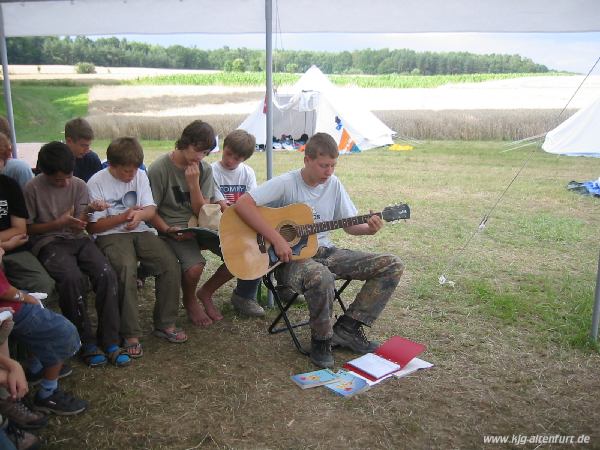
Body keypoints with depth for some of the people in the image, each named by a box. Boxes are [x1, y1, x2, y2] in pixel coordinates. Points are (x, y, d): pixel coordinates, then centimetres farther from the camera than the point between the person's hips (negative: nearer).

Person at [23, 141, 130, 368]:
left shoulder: (79, 185, 4)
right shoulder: (33, 188, -5)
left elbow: (78, 227, 1)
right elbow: (28, 228, 0)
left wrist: (89, 210, -19)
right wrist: (59, 223, -13)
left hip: (77, 239, 3)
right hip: (48, 243, -3)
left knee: (107, 274, -26)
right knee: (72, 278, -34)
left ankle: (110, 341, -19)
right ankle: (86, 342, -18)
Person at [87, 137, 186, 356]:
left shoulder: (140, 176, 7)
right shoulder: (97, 183, -6)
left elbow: (151, 209, 6)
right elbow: (93, 226, -4)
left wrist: (140, 214, -18)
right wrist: (123, 217, -15)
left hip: (140, 231, 4)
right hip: (111, 235, -4)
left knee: (171, 264, -19)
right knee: (127, 269, -34)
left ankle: (165, 324, -4)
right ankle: (130, 334, -21)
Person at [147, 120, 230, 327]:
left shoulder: (204, 169, 4)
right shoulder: (159, 169, -9)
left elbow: (202, 212, -1)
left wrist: (194, 183, -14)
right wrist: (169, 231, -19)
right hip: (173, 228, -5)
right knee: (195, 267, -32)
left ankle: (206, 292, 11)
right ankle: (190, 300, 6)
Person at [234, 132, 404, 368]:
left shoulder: (334, 185, 4)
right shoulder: (286, 183, -14)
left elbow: (349, 225, 11)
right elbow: (243, 204, -24)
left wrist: (369, 229, -13)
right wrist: (276, 239, -28)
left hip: (324, 251, 7)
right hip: (290, 257, -6)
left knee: (393, 265, -4)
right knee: (320, 277, -43)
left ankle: (346, 328, -4)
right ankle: (321, 340, -13)